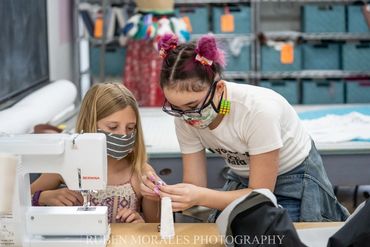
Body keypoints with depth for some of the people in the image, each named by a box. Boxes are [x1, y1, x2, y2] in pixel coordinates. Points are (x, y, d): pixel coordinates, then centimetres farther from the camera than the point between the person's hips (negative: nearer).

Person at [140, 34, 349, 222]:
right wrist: (165, 192, -36)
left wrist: (200, 197, -41)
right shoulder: (185, 117, -18)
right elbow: (195, 187, -14)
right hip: (243, 180, 4)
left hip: (295, 180, -4)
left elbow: (260, 194, -27)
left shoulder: (258, 111, -35)